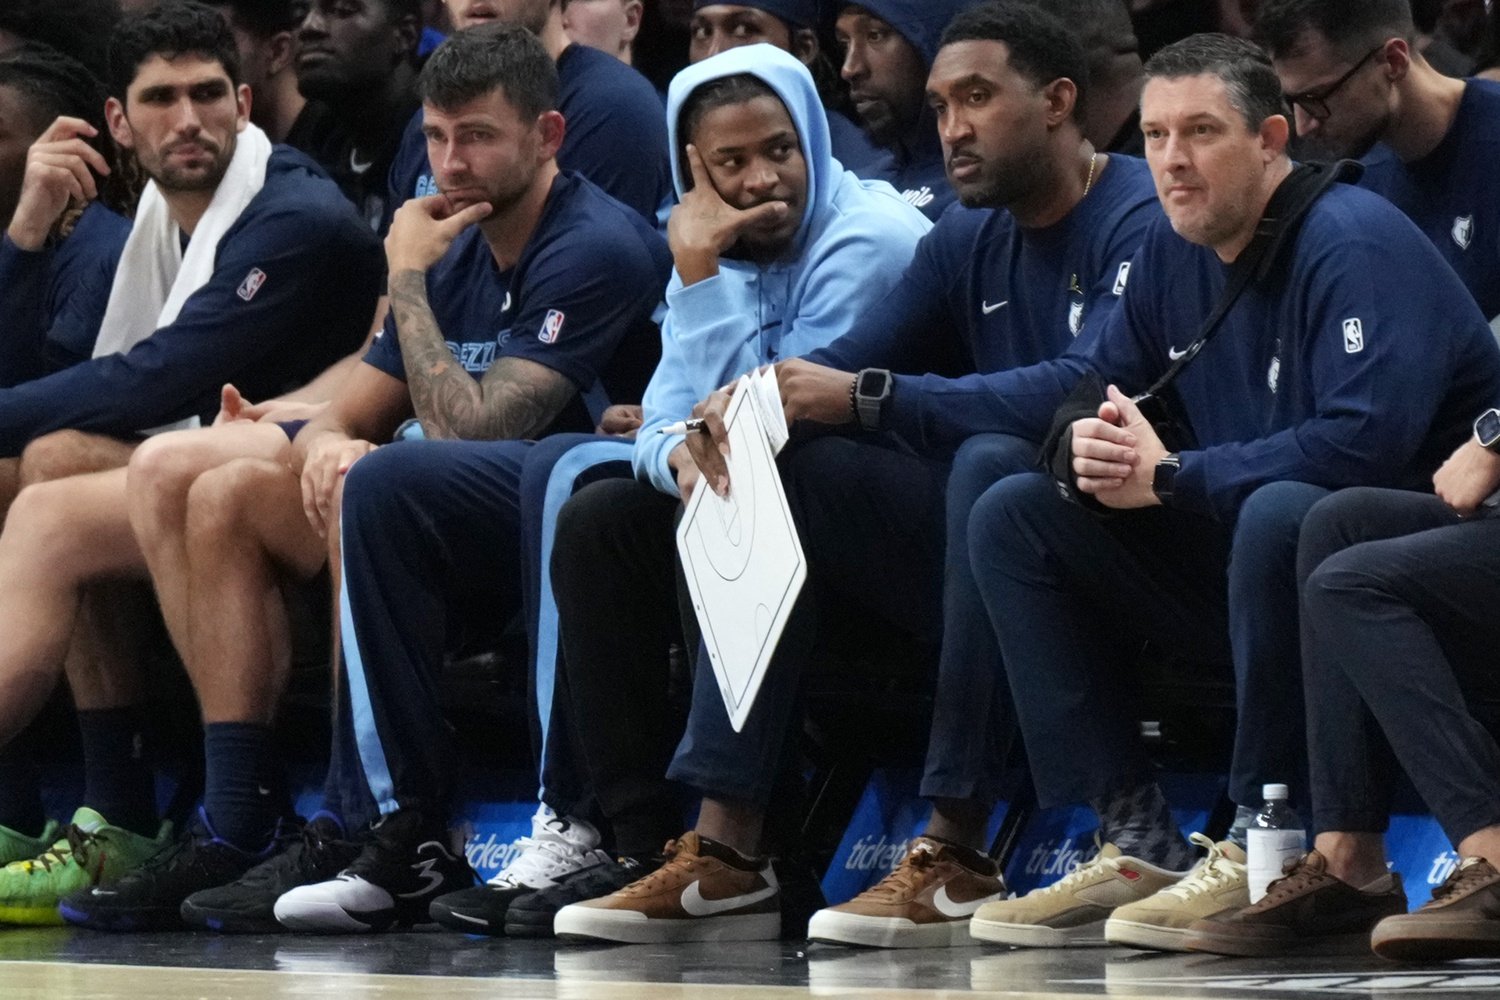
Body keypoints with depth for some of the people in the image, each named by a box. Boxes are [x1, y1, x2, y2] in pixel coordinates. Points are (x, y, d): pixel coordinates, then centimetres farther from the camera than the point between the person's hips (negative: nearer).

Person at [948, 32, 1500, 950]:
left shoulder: (1355, 245, -17)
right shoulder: (1174, 252, 8)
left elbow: (1365, 440, -29)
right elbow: (1104, 389, 13)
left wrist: (1168, 478, -22)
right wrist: (1092, 444, -14)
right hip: (1243, 559, 9)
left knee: (1280, 514, -40)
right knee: (1013, 516, -1)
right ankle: (1135, 842, -10)